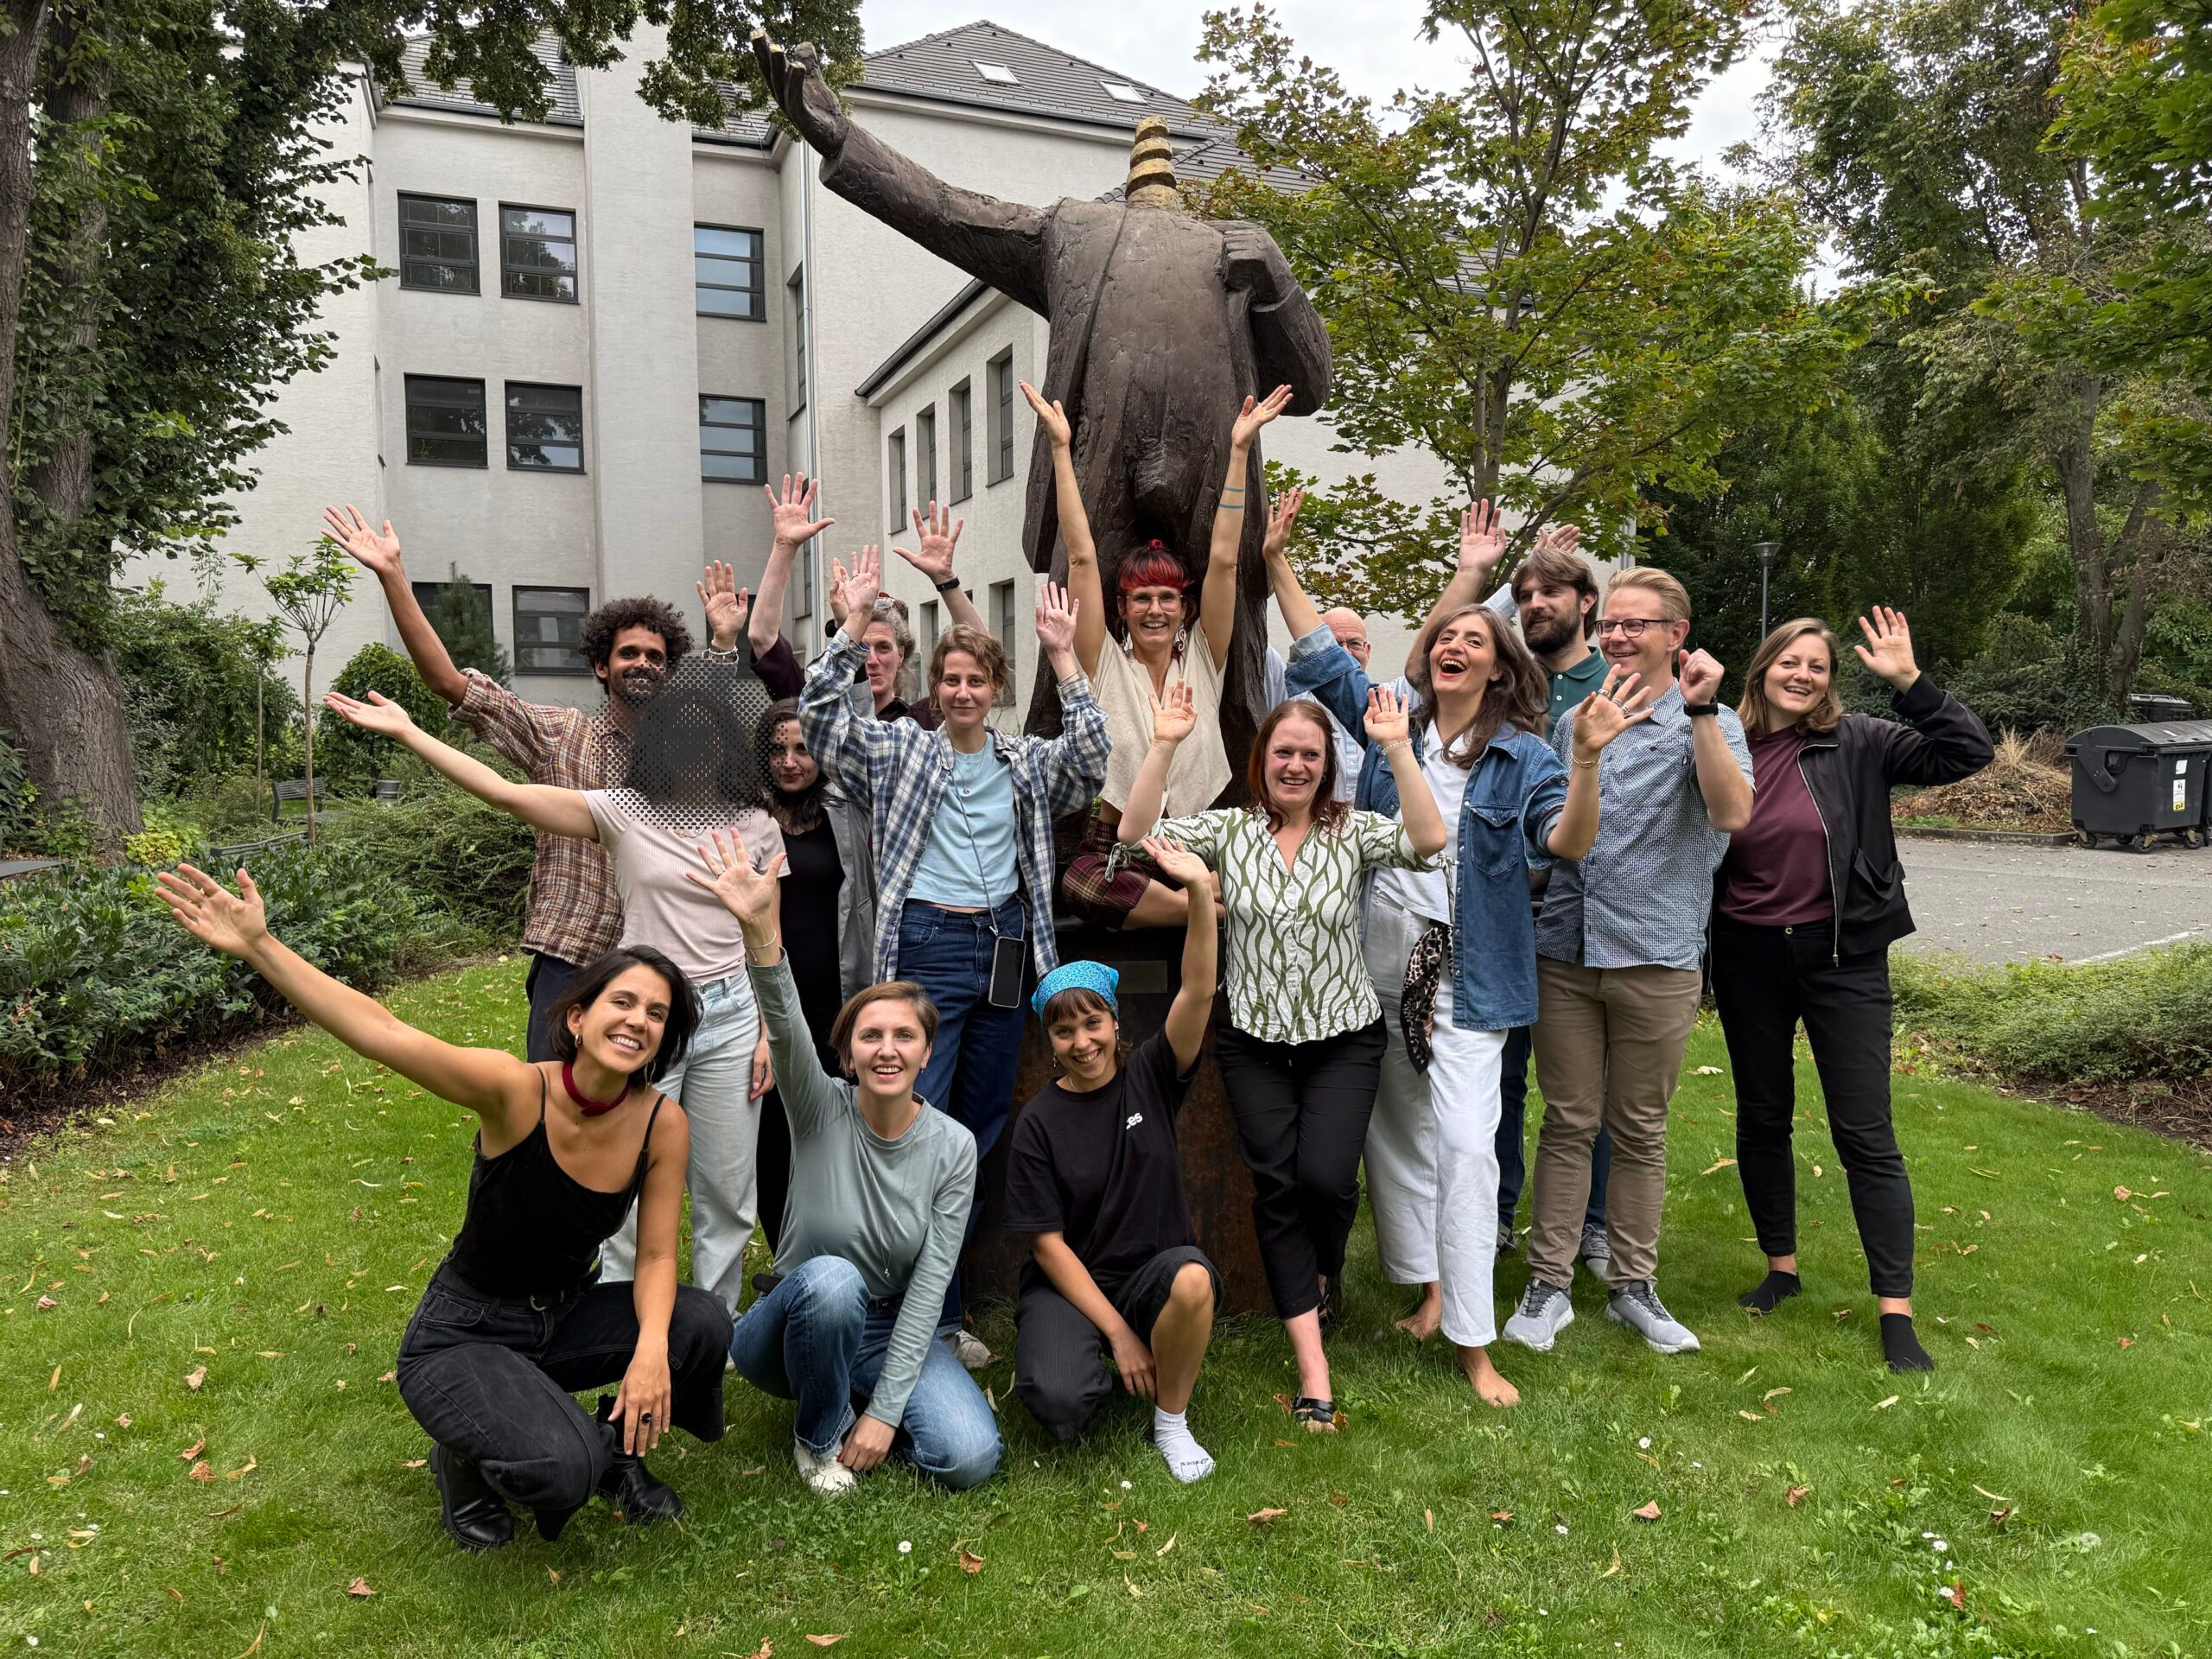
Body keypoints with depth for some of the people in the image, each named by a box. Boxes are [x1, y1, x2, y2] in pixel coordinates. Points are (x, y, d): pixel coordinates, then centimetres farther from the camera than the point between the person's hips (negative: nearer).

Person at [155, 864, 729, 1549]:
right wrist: (257, 946, -45)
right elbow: (384, 1034, -36)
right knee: (561, 1467, -30)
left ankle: (618, 1449, 9)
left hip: (562, 1318, 4)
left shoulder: (663, 1123, -15)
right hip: (462, 1337, -4)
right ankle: (465, 1457, 7)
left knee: (701, 1324, -23)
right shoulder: (517, 1090, -26)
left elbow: (656, 1257, -11)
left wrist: (652, 1347, -30)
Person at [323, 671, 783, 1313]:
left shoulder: (755, 823, 2)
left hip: (731, 1017, 1)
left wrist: (770, 1031, 0)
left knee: (726, 1189, 11)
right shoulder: (625, 811, -3)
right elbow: (506, 792, -9)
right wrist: (406, 731, -13)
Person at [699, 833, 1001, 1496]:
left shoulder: (954, 1147, -11)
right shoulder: (821, 1110, -15)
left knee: (970, 1458, -20)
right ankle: (818, 1434, -7)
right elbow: (787, 1027, -36)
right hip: (801, 1318, -1)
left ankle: (860, 1403, 10)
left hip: (891, 1330, 2)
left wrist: (885, 1410, -18)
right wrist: (759, 928, -55)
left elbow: (930, 1284, -13)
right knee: (831, 1278, -36)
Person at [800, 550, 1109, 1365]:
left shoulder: (1026, 763, 11)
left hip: (1005, 947, 4)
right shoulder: (900, 750, 5)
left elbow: (1092, 752, -6)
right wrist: (852, 627, -14)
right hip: (927, 946, -4)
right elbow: (819, 713, -6)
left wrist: (1063, 657, -10)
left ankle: (960, 1283, 24)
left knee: (984, 1125, 11)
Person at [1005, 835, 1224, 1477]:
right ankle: (1071, 1354, 9)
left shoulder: (1149, 1077, -1)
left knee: (1192, 1278, -35)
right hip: (1069, 1284, -1)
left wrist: (1199, 893, -30)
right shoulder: (1039, 1123, -6)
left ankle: (1171, 1420, -7)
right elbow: (1049, 1246, -7)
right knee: (1059, 1402, -30)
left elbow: (1198, 992, -16)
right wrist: (1119, 1332, -14)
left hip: (1152, 1271, 1)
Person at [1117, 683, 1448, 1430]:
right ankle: (1313, 1362, 8)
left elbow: (1427, 841, -20)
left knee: (1325, 1175, -12)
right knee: (1276, 1186, 0)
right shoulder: (1230, 829, 0)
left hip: (1343, 1037, -1)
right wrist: (1164, 746, -20)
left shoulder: (1351, 830, -2)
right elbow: (1136, 835, -12)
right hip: (1254, 1039, 1)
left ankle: (1322, 1273, 26)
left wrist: (1398, 748, -24)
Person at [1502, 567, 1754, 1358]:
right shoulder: (1574, 722, 12)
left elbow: (1732, 813, -21)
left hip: (1656, 958, -3)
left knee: (1639, 1130, 9)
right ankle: (1549, 1285, 15)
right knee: (1567, 1123, 7)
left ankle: (1632, 1284, 23)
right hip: (1565, 951, 3)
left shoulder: (1707, 724, -1)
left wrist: (1699, 707, -22)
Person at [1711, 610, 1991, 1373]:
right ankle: (1780, 1267, 32)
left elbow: (1968, 752, -12)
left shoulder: (1858, 744, -4)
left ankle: (1896, 1313, 8)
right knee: (1761, 1120, 14)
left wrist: (1909, 680, -20)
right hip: (1748, 959, 2)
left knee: (1866, 1135, 0)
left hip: (1842, 956, -2)